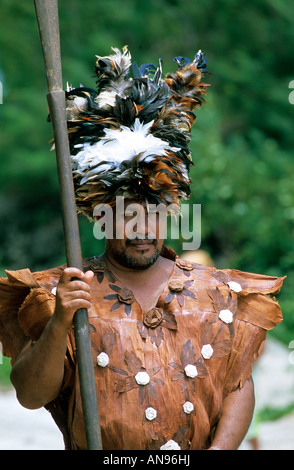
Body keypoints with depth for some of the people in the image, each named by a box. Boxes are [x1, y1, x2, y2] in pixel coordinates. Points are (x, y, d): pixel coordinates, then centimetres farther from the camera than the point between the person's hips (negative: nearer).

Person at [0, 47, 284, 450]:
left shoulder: (214, 293, 10)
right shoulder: (64, 295, 2)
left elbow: (239, 386, 8)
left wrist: (219, 449, -7)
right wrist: (59, 325, -20)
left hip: (201, 447, 1)